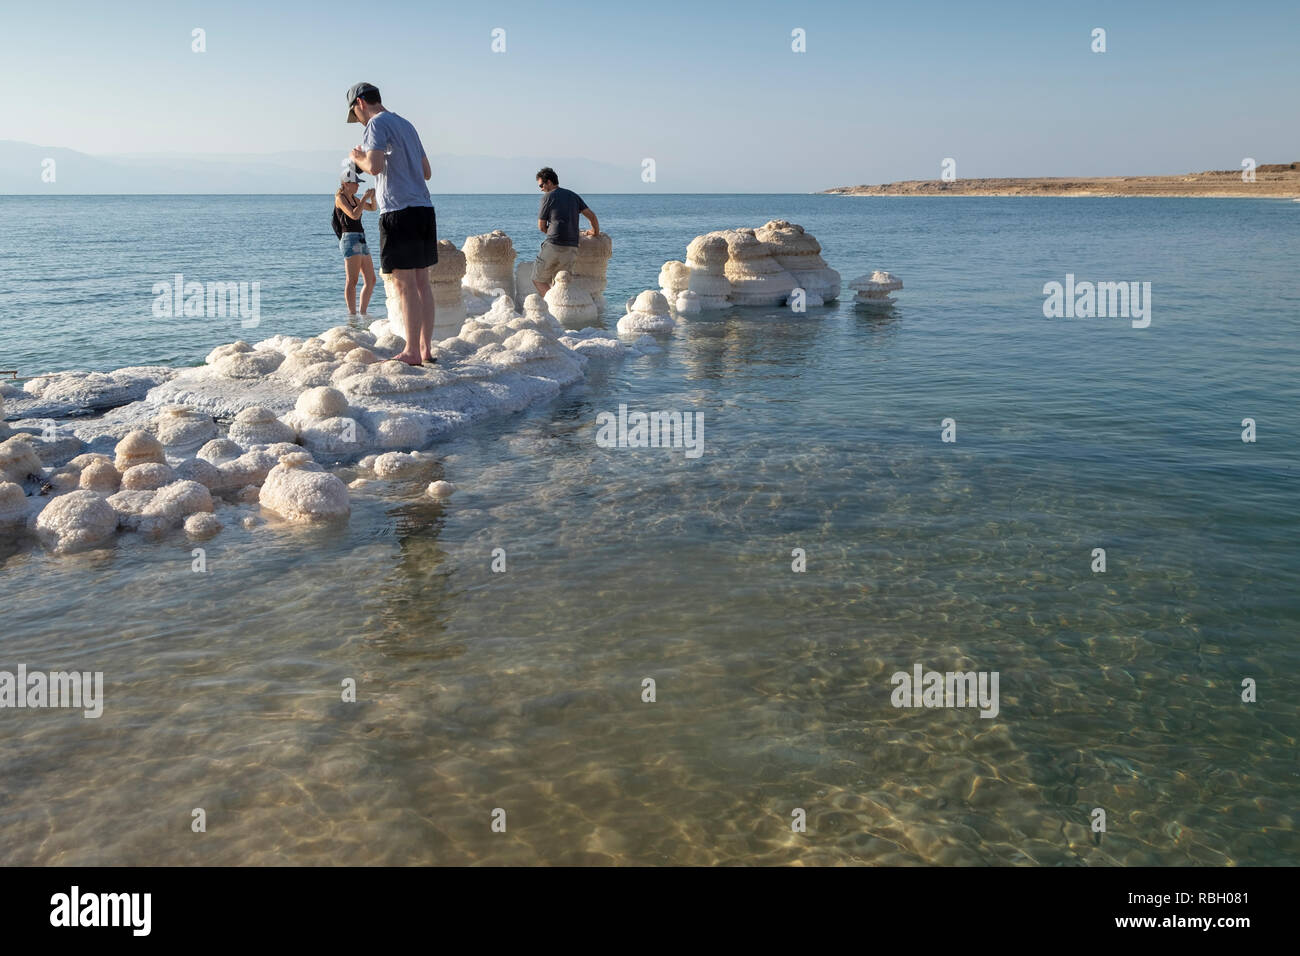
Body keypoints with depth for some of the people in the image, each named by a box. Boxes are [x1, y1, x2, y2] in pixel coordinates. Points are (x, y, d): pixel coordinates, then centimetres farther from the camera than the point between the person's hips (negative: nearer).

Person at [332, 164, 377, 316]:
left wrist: (372, 197, 7)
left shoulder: (354, 199, 18)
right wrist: (364, 198, -12)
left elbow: (373, 208, 26)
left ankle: (363, 313, 13)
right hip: (350, 239, -9)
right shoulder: (340, 198, -4)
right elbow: (354, 215, -18)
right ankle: (352, 314, -18)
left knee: (370, 280, 8)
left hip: (361, 241, 9)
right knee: (352, 281, -14)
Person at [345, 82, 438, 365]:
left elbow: (374, 166, -18)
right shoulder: (406, 125, 22)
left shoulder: (377, 124, -4)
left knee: (404, 284, -6)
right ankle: (426, 348, 12)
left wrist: (358, 158, 2)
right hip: (424, 208, 8)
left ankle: (412, 352, -5)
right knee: (421, 281, 9)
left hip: (399, 211, -8)